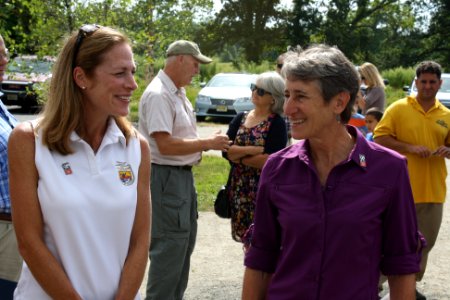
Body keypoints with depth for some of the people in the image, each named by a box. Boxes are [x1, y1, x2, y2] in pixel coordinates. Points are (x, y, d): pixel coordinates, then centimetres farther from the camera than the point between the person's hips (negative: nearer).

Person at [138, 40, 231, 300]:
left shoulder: (179, 93, 12)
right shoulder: (158, 94, -20)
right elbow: (165, 145, -26)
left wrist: (208, 143, 4)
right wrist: (207, 143, -18)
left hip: (184, 173, 11)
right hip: (166, 176, -11)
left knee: (185, 240, 20)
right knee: (170, 245, -5)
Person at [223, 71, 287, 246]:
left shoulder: (277, 124, -8)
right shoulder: (240, 119, 8)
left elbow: (270, 161, -18)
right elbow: (226, 151, -3)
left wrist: (238, 156, -8)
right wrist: (254, 149, -16)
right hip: (239, 187, 5)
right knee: (246, 236, 13)